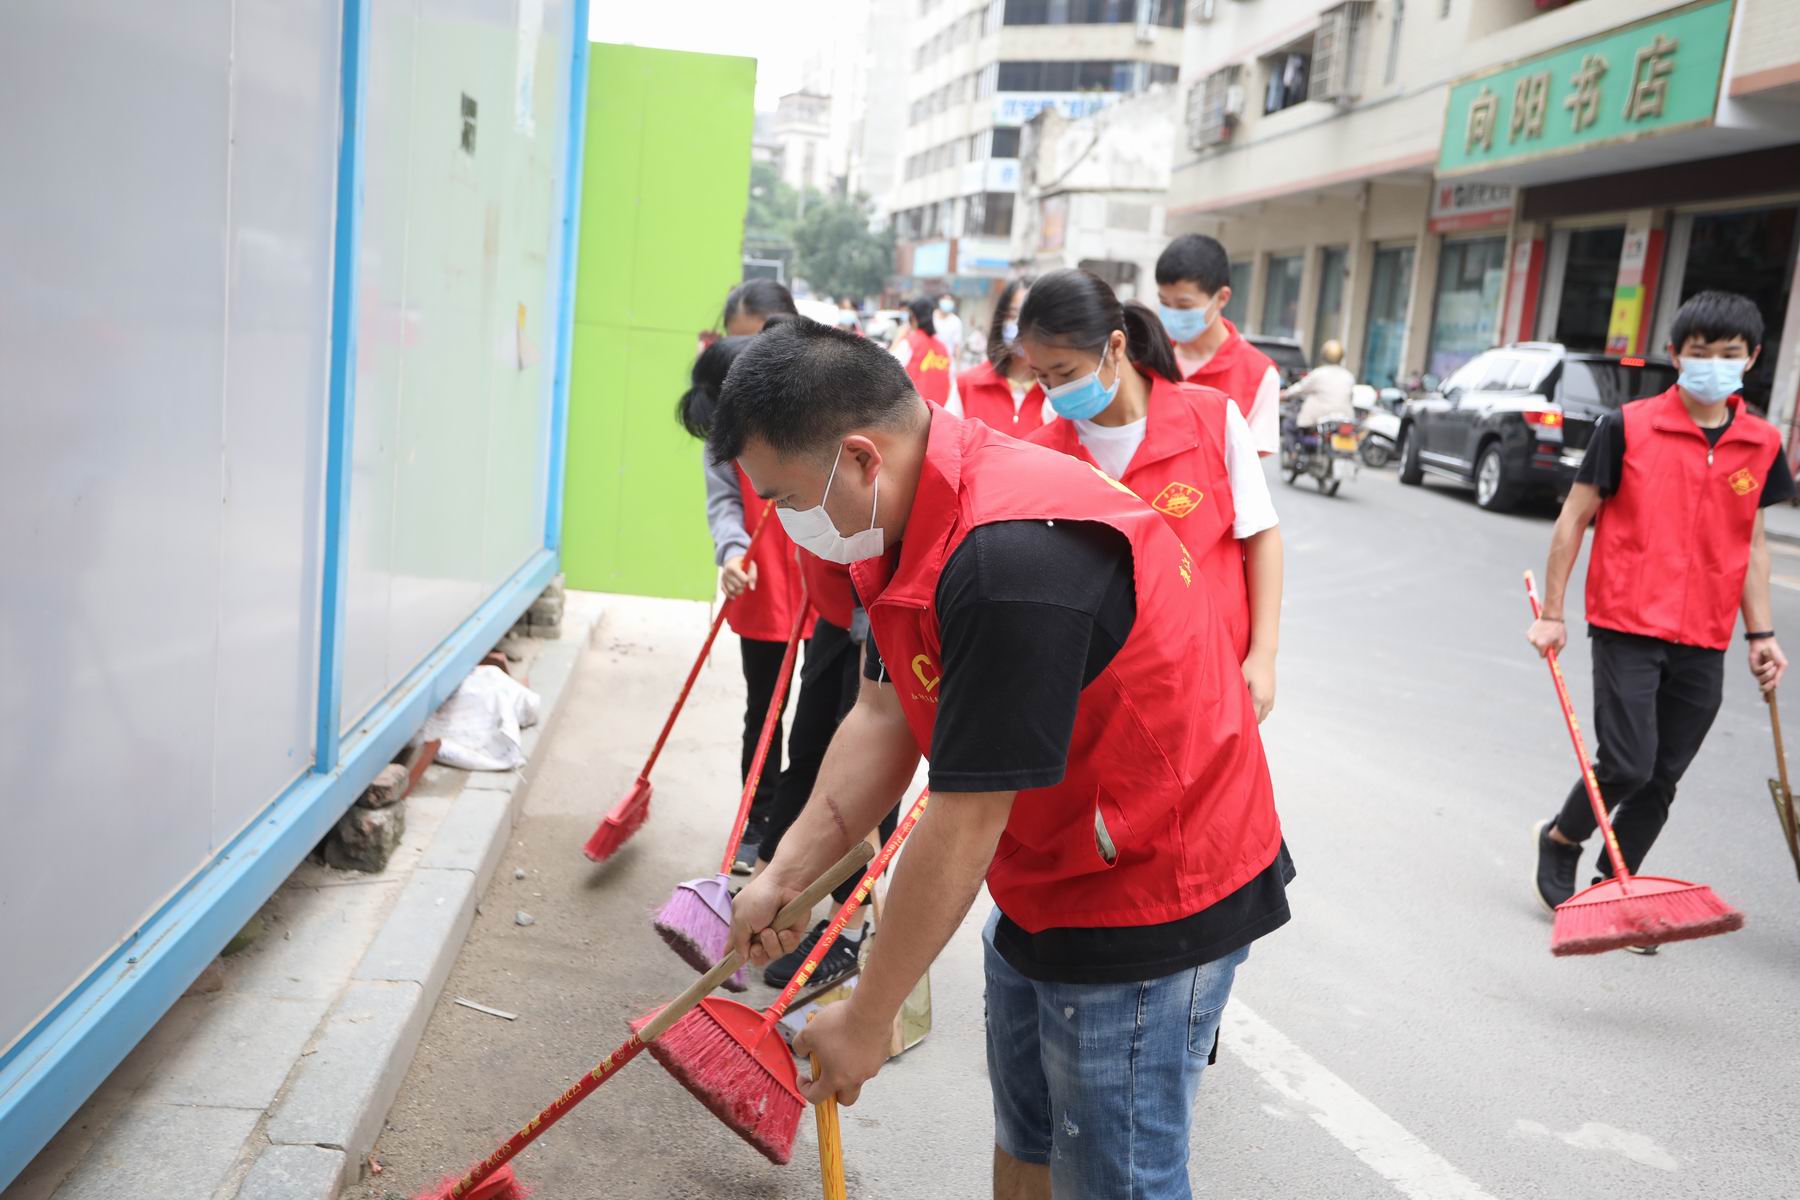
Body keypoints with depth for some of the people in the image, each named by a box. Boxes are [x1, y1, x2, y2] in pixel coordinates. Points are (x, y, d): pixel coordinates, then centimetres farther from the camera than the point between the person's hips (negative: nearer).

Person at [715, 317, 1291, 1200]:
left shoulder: (1009, 561, -33)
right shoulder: (920, 514, -2)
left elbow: (964, 824, -28)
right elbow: (885, 716, 4)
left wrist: (866, 1019, -17)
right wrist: (785, 874, -3)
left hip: (1151, 902, -9)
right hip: (1046, 882, 9)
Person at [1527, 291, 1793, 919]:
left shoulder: (1762, 445, 6)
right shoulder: (1628, 428, -7)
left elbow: (1751, 543, 15)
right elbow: (1573, 520, -2)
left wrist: (1760, 634, 12)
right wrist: (1551, 614, -2)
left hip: (1704, 644, 4)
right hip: (1628, 629, -4)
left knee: (1661, 781, 8)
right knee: (1627, 765, -10)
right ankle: (1560, 840, 18)